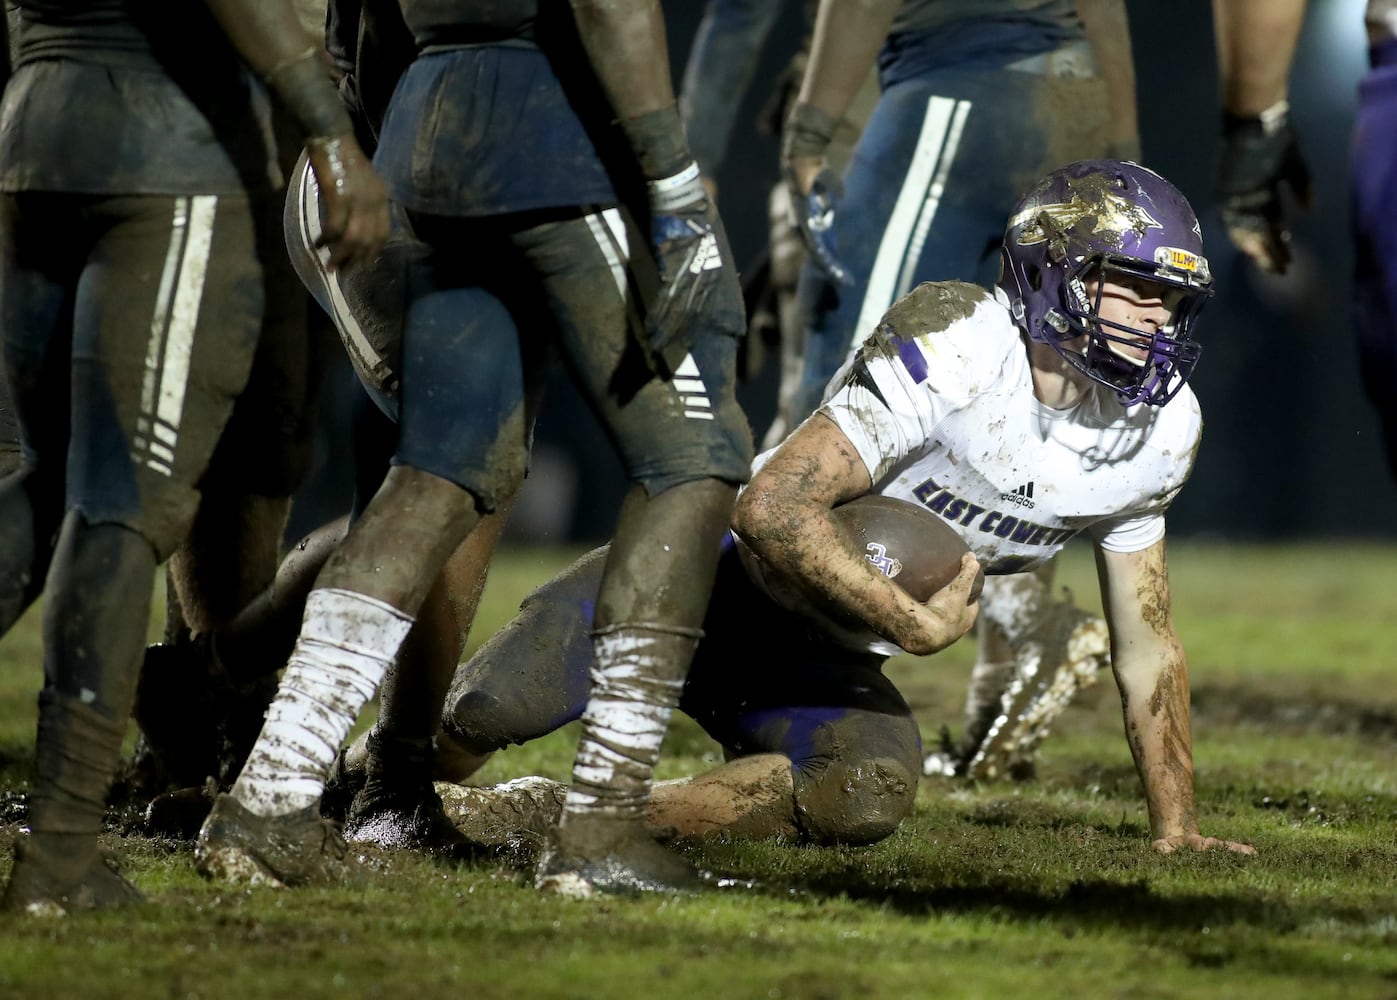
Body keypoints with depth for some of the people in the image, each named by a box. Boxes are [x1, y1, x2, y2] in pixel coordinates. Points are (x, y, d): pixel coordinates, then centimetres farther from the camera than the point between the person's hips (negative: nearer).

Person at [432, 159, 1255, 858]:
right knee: (503, 706, -28)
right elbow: (775, 508, -31)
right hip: (719, 570, -5)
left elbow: (1147, 647, 8)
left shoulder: (1157, 435, -4)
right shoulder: (955, 345, -26)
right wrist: (917, 624, -25)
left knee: (873, 793, -29)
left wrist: (1177, 827, 6)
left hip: (816, 655, 5)